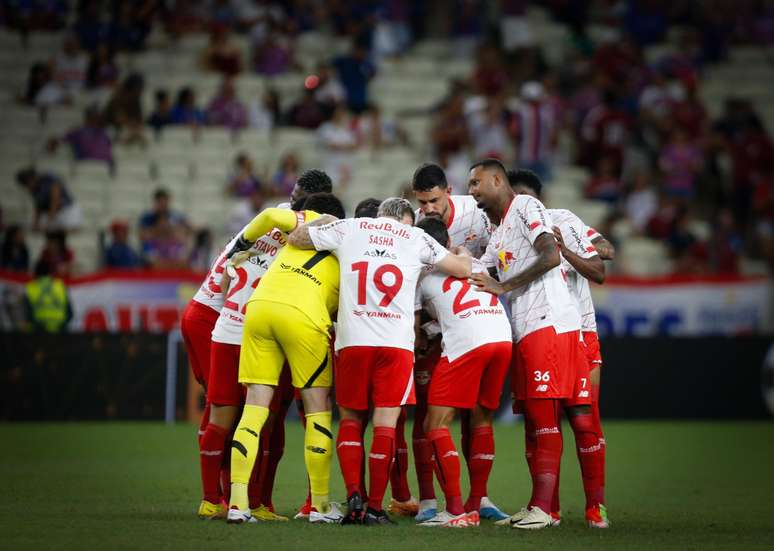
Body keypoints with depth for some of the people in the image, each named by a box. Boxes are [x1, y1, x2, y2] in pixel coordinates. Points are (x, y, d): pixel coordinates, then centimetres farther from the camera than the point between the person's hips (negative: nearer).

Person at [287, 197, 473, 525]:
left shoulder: (348, 229, 11)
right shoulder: (415, 238, 11)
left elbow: (294, 239, 16)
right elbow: (464, 270, 15)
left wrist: (321, 222, 35)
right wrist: (462, 257, 38)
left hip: (352, 340, 1)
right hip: (396, 343, -1)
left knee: (351, 420, 15)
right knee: (385, 424, 3)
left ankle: (353, 495, -2)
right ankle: (374, 508, 1)